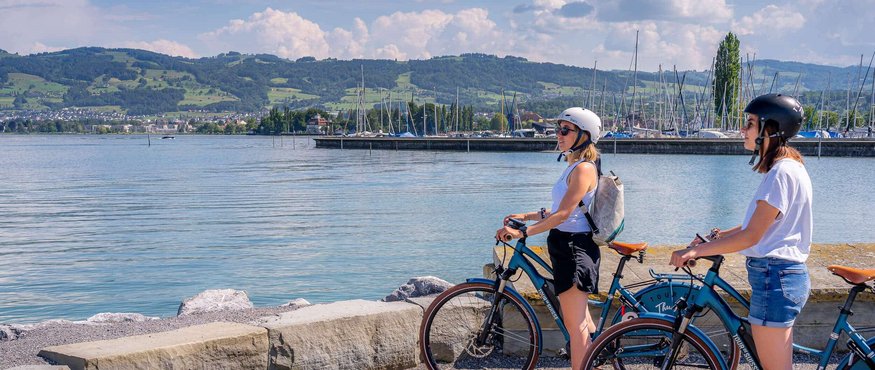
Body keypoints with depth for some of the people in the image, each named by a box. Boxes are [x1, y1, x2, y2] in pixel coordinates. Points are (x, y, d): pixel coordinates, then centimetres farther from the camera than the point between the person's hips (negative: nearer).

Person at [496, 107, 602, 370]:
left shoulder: (583, 168, -16)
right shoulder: (573, 166, 15)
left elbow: (563, 214, -24)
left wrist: (523, 232, -27)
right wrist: (526, 216, 16)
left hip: (575, 248, -10)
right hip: (566, 246, 10)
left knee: (575, 324, -6)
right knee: (581, 321, 19)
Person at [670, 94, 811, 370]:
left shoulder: (782, 173, -19)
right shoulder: (788, 167, 14)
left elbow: (751, 236, -20)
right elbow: (760, 224, 17)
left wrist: (696, 251, -17)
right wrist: (719, 236, 9)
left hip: (775, 278, -10)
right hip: (787, 274, 10)